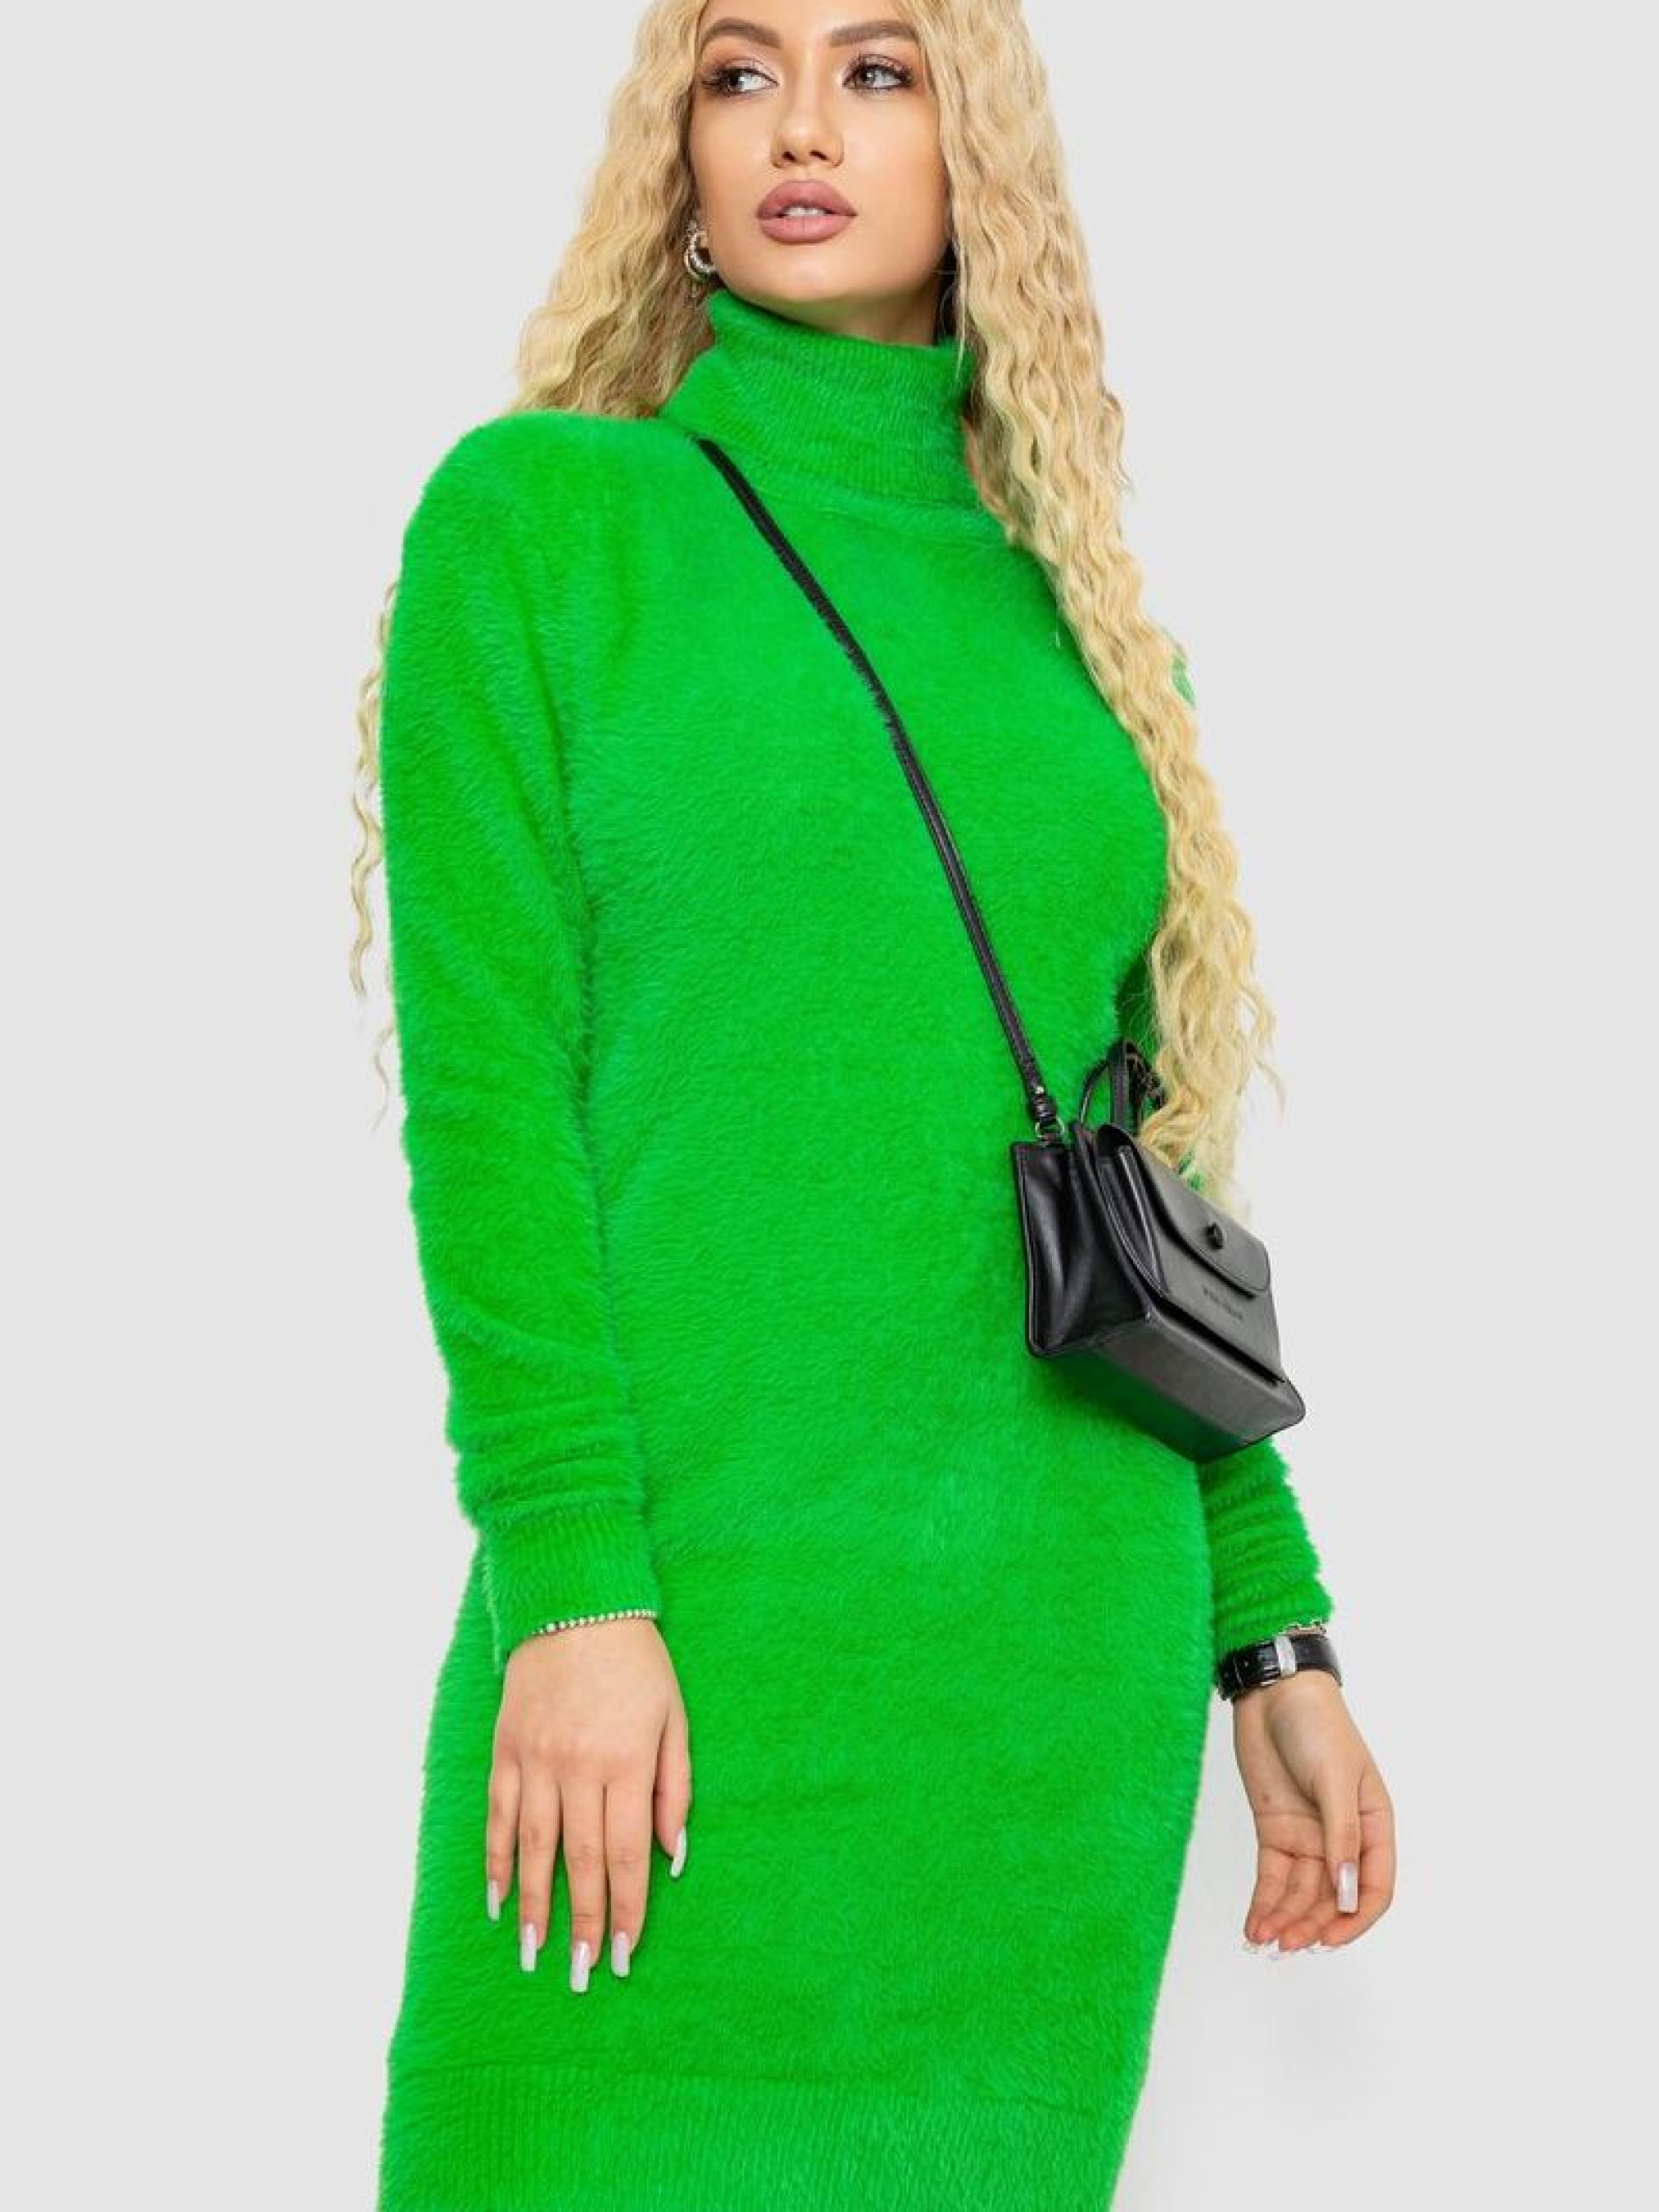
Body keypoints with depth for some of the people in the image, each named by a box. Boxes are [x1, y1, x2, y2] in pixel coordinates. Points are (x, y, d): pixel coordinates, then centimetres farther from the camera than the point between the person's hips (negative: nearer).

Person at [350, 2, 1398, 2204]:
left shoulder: (1072, 609, 15)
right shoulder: (538, 514, 3)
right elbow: (485, 1079, -6)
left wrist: (1270, 1629, 14)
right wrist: (569, 1579, -15)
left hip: (1066, 1648, 4)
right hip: (696, 1607, -4)